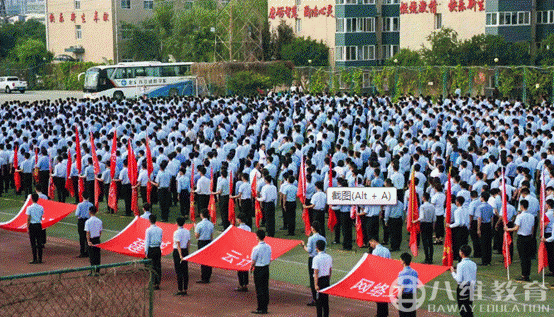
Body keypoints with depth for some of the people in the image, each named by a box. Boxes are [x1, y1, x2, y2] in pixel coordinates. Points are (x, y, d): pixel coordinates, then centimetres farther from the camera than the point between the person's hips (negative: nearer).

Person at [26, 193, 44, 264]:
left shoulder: (29, 208, -10)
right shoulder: (41, 208, 1)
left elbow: (28, 219, -11)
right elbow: (41, 217, 8)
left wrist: (28, 227, -5)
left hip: (32, 225, -4)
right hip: (39, 225, 4)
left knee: (33, 243, 1)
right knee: (39, 242, 8)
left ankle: (35, 259, -1)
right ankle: (40, 259, 10)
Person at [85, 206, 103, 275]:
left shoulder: (88, 221, -13)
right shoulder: (99, 221, 2)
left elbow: (87, 233, -16)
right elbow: (100, 232, 8)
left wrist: (88, 241, -17)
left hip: (91, 240, -4)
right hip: (97, 239, 4)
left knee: (92, 256, 2)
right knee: (97, 255, 10)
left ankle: (93, 271, 0)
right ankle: (97, 270, 13)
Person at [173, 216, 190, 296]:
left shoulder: (177, 232, -15)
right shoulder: (187, 232, 6)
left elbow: (178, 245, -19)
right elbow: (188, 243, 10)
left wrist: (180, 256, -22)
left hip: (177, 251, -7)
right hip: (185, 251, 7)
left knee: (179, 271, -2)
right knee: (185, 271, 10)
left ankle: (180, 290, 0)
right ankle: (185, 290, 14)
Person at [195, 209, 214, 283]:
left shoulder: (199, 224, -13)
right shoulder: (211, 224, 3)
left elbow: (197, 236, -10)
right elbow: (212, 235, 9)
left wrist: (195, 229, 4)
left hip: (202, 242, -5)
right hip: (209, 242, 5)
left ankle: (204, 278, 0)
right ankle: (208, 278, 15)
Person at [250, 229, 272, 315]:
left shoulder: (256, 248, -17)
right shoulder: (268, 247, 2)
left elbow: (253, 261, -12)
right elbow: (269, 259, 10)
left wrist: (251, 268, 5)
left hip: (258, 269, -6)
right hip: (266, 269, 6)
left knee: (259, 289, 0)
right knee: (265, 288, 11)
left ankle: (260, 309, 2)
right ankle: (265, 308, 15)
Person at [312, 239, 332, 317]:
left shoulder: (316, 258, -16)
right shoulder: (329, 257, 3)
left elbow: (316, 272, -18)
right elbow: (330, 270, 10)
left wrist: (316, 284, -18)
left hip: (319, 280, -6)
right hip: (326, 280, 6)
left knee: (319, 300, 2)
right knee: (326, 299, 13)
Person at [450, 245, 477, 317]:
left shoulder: (461, 265, -15)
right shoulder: (473, 264, 3)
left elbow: (459, 279, -17)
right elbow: (475, 279, 9)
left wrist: (453, 272, -3)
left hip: (462, 288, -6)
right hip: (471, 289, 6)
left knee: (463, 309, 1)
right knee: (469, 309, 13)